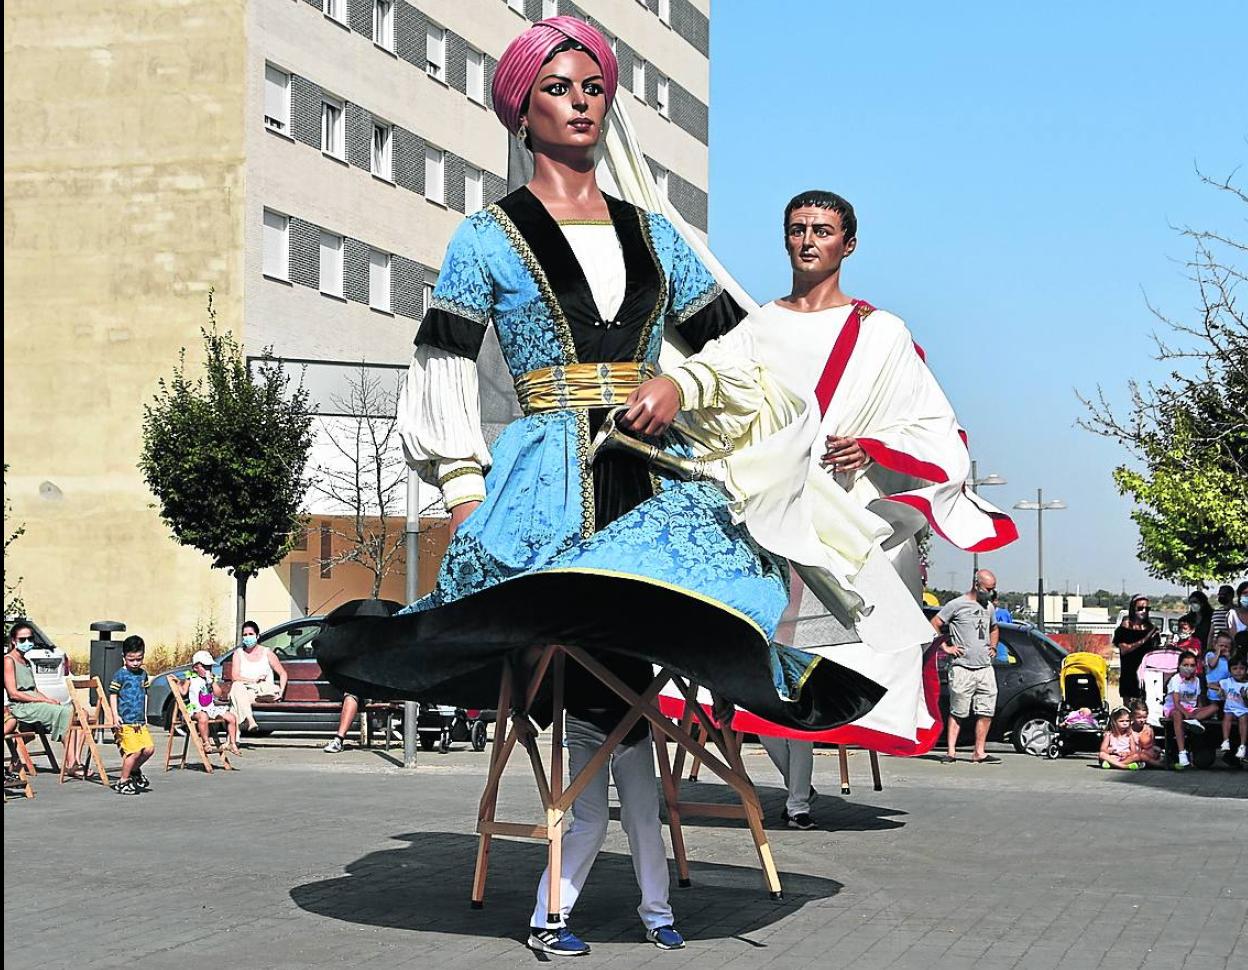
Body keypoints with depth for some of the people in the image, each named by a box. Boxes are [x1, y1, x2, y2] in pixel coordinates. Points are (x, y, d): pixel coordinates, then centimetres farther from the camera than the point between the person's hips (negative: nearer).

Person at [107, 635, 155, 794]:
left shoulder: (143, 674, 13)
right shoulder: (120, 675, -7)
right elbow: (113, 695, -6)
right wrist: (115, 715, -14)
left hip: (140, 721, 7)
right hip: (125, 722, -7)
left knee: (149, 748, 1)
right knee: (135, 750, -12)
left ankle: (134, 770, 27)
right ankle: (122, 782, 3)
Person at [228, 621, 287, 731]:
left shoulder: (267, 653, 9)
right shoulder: (238, 654, 11)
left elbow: (283, 673, 10)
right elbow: (234, 676, -2)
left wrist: (281, 692, -7)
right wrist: (253, 680, -16)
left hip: (265, 690, -1)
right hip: (245, 692, 1)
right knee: (237, 686, -34)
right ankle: (249, 720, -51)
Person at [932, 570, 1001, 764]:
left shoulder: (988, 607, 16)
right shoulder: (956, 605, -4)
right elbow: (933, 626, -4)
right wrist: (946, 647, -7)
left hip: (985, 668, 6)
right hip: (962, 669, -6)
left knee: (987, 712, 2)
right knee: (957, 712, -3)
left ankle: (979, 753, 7)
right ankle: (951, 752, 1)